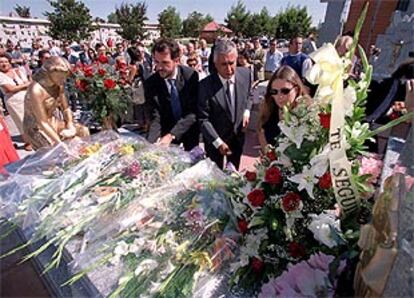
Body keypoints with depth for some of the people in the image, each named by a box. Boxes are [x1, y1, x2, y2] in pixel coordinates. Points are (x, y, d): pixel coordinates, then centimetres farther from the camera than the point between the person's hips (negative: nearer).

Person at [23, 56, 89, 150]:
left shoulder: (59, 85, -8)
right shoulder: (36, 90, -27)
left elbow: (66, 108, 1)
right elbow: (43, 123, -27)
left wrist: (71, 127, -14)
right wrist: (61, 143, -31)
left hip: (54, 122, 6)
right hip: (37, 128, -6)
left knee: (83, 131, -5)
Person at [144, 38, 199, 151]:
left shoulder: (191, 75, -19)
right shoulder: (150, 83, -16)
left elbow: (193, 112, -23)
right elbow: (155, 118, -17)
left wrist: (171, 135, -32)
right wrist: (150, 143, -34)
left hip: (190, 129, 0)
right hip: (166, 130, 1)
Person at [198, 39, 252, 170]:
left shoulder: (245, 73, -11)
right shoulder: (205, 85, -24)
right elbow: (203, 119, -20)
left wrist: (247, 110, -7)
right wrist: (218, 142, -24)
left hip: (238, 135, 4)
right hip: (215, 138, -3)